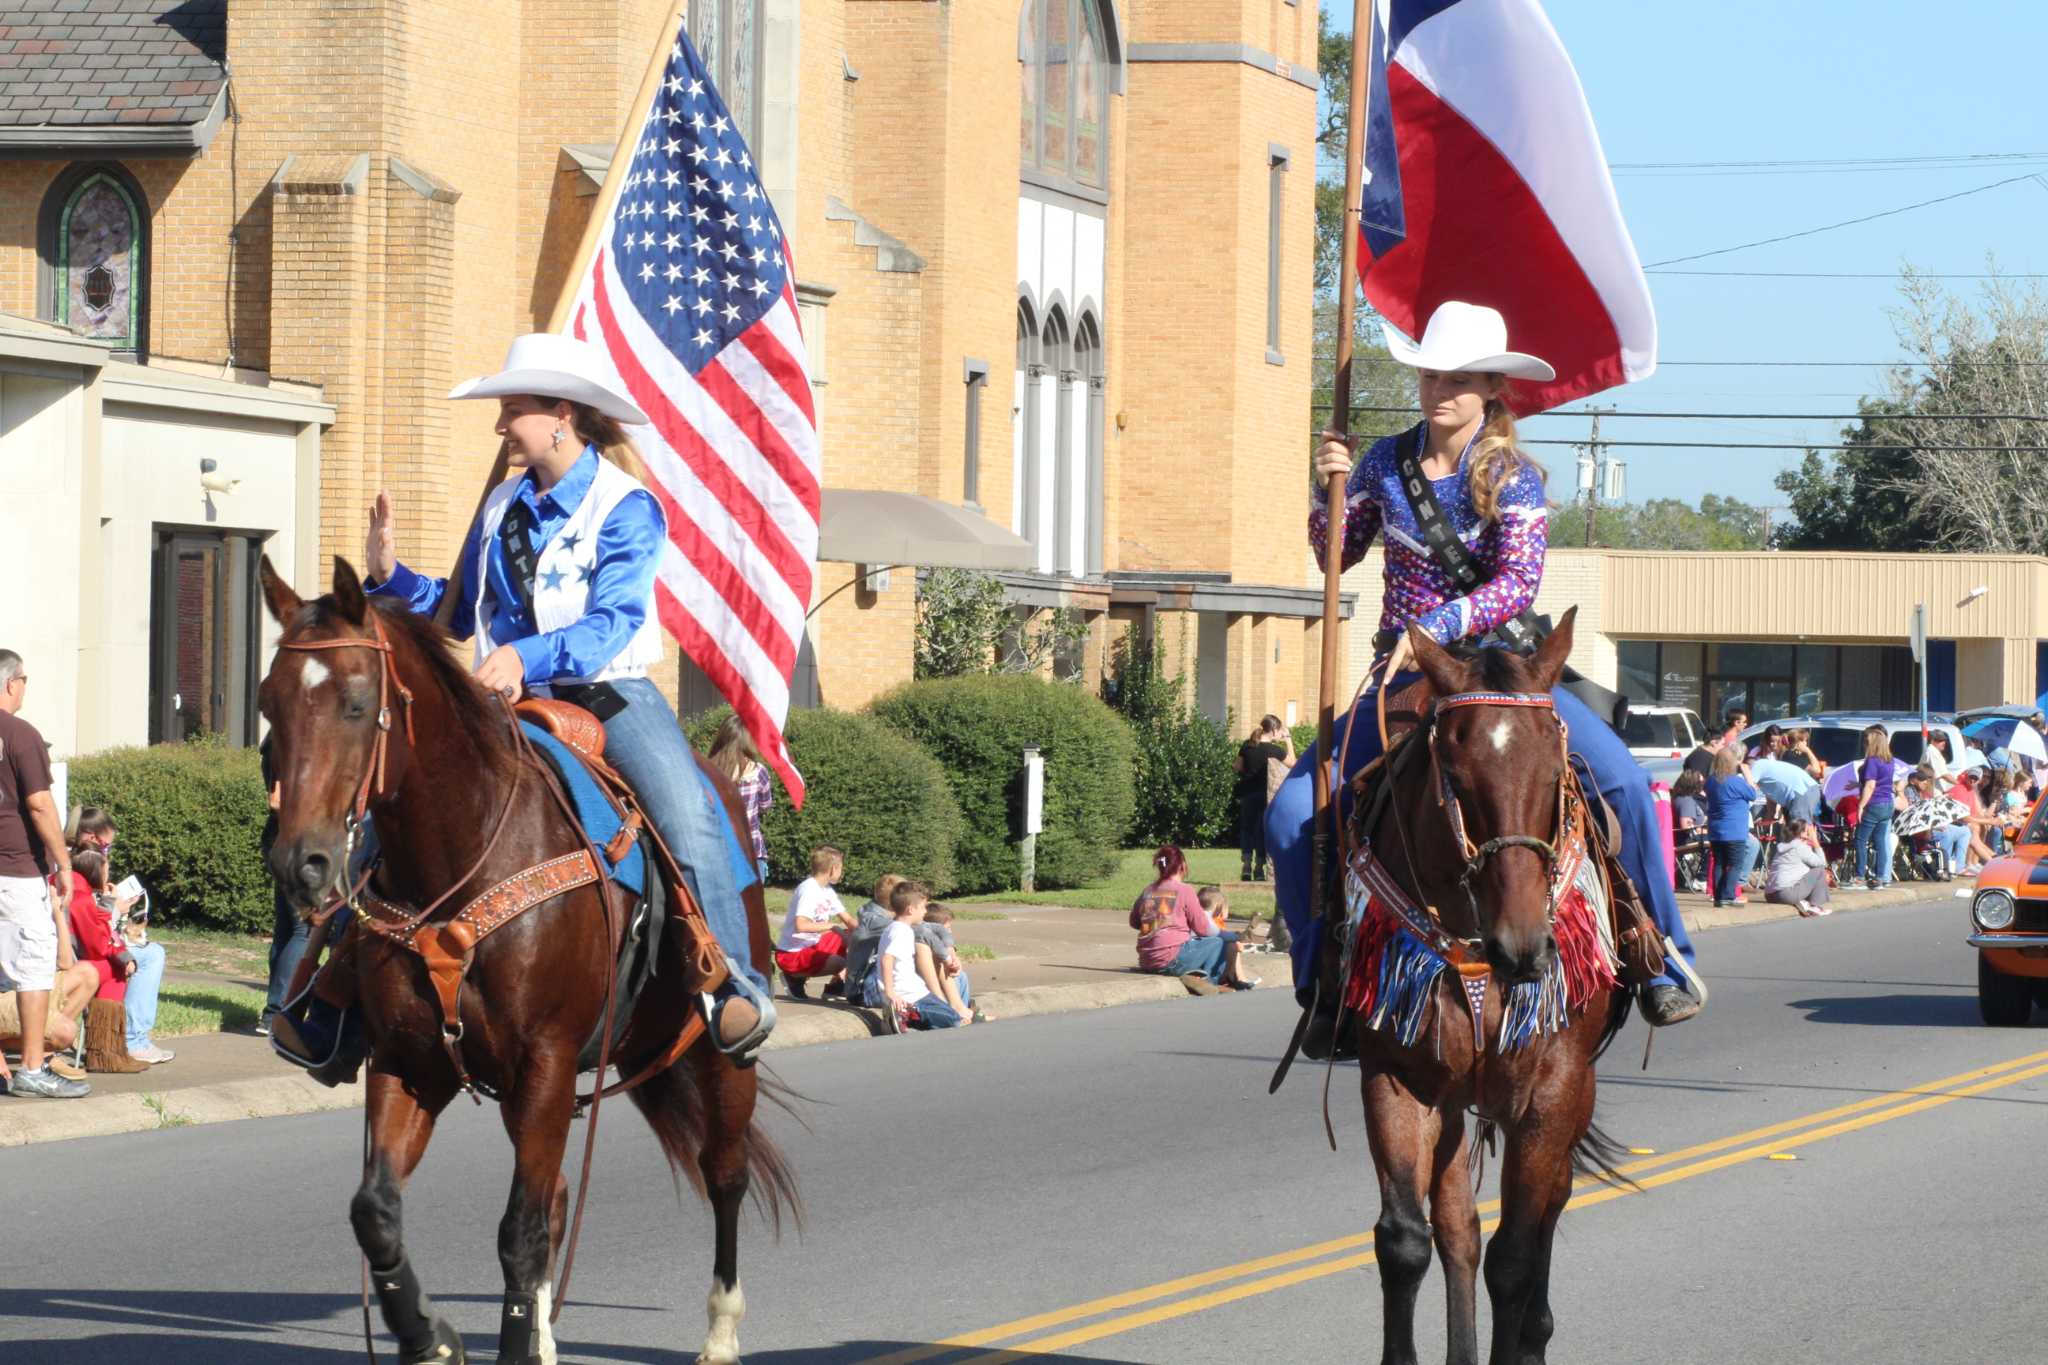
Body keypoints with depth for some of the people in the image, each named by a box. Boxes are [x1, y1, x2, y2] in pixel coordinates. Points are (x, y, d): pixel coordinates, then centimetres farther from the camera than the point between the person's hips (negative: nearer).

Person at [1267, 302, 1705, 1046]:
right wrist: (1330, 491, -5)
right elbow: (1336, 554, 15)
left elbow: (1518, 584, -21)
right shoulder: (1387, 462, 2)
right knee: (1291, 815, -14)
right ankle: (1322, 984, 4)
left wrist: (1432, 630, -32)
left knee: (1622, 782, -24)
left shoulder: (1512, 478, -7)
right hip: (1404, 678, 3)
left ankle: (1664, 958, -9)